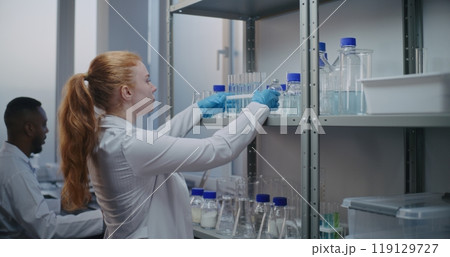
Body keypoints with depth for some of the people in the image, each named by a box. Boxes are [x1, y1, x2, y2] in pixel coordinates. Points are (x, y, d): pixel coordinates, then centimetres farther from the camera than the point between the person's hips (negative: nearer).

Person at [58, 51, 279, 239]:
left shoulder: (104, 135, 0)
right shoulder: (130, 145, -26)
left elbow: (160, 137, 19)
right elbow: (219, 149, -25)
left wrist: (200, 107, 23)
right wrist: (259, 106, -12)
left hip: (129, 237, 9)